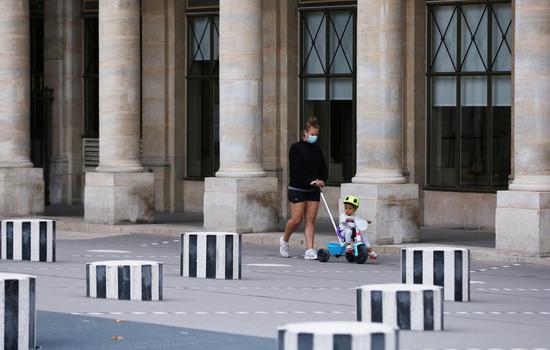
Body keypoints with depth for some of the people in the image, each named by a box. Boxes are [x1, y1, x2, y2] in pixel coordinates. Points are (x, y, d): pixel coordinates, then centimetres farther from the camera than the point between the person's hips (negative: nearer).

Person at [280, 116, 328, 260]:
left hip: (313, 190, 5)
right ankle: (284, 240, 20)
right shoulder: (296, 148, -7)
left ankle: (309, 250, -2)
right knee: (296, 219, -6)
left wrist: (321, 180, -10)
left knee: (311, 219, 0)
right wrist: (310, 181, -23)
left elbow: (323, 167, 11)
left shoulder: (317, 149, 11)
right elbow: (296, 169, -15)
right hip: (297, 189, -5)